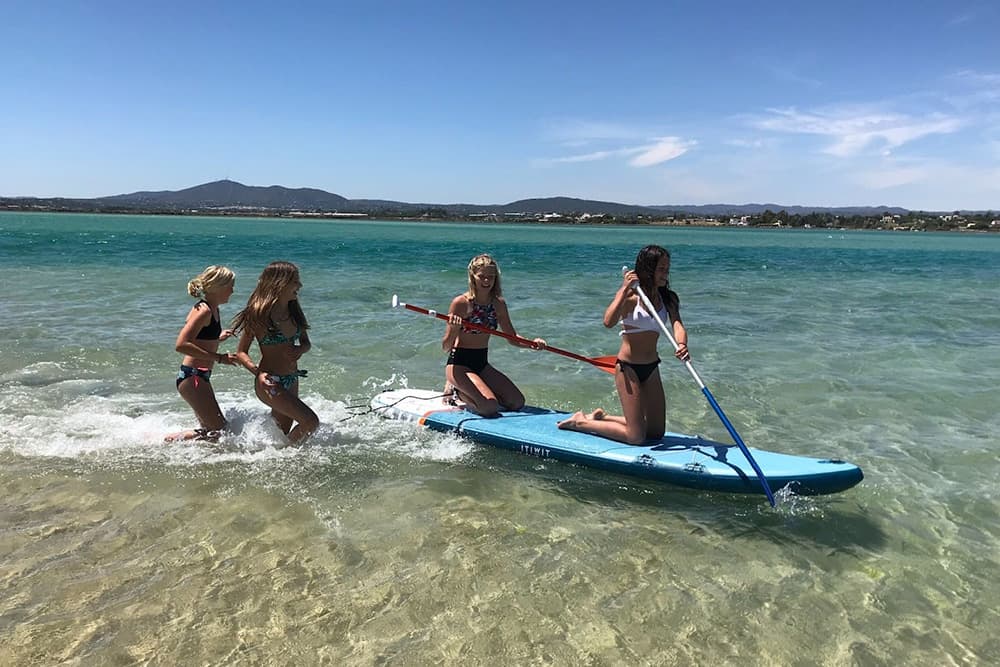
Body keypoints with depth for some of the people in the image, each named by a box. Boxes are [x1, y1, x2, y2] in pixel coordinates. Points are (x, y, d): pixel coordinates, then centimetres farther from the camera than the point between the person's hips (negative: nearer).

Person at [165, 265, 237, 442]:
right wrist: (218, 358, -24)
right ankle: (165, 441, 0)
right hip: (192, 377, -10)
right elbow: (181, 345, -26)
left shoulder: (212, 309, 12)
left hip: (200, 377, 10)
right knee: (219, 430, -8)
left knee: (211, 428, 18)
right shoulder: (204, 311, -16)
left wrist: (218, 338, 11)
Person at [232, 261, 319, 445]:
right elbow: (241, 353, -10)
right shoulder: (259, 314, -16)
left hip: (291, 381, 7)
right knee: (311, 421, -14)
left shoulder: (293, 311, 3)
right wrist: (259, 373, -26)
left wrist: (300, 350, -10)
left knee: (283, 431, 15)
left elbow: (306, 343, 13)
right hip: (270, 383, -7)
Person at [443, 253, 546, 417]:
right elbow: (446, 347, -15)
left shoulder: (499, 304, 1)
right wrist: (453, 329, -36)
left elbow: (512, 337, 11)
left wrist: (531, 343, -9)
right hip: (459, 364, -6)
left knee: (517, 402, -1)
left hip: (483, 364, 7)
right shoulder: (460, 303, -15)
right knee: (490, 407, -23)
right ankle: (455, 390, 6)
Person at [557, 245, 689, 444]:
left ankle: (601, 417, 29)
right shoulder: (630, 296, -13)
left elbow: (677, 325, -15)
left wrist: (682, 345, -37)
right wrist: (624, 288, -30)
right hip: (628, 367, -7)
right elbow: (608, 322, -31)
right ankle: (581, 422, 11)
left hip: (652, 368, 7)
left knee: (657, 432, 14)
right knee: (636, 437, -7)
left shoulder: (668, 298, 4)